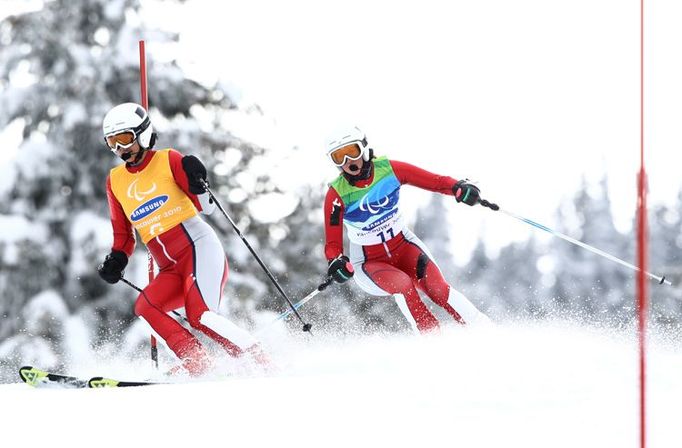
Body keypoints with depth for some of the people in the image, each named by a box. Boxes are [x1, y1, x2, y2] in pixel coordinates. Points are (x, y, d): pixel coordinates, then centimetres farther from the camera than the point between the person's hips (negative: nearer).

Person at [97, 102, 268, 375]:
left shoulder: (168, 160, 1)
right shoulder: (115, 181, 15)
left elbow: (206, 208, -3)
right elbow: (124, 235, 24)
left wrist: (197, 182, -22)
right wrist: (116, 261, 5)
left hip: (198, 247, -6)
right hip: (171, 269, 6)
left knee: (199, 316, -26)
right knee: (145, 306, -22)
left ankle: (261, 363, -17)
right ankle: (197, 365, -24)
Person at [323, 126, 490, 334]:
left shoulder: (389, 170, -12)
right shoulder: (337, 195, -17)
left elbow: (434, 181, -12)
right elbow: (332, 243, -14)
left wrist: (458, 188, -31)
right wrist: (336, 262, -35)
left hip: (404, 247, 2)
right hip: (370, 262, -2)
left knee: (437, 287, -22)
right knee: (402, 284, -32)